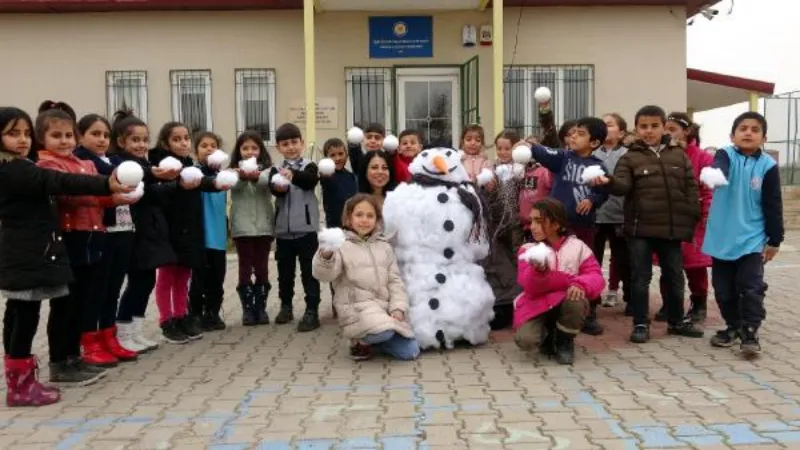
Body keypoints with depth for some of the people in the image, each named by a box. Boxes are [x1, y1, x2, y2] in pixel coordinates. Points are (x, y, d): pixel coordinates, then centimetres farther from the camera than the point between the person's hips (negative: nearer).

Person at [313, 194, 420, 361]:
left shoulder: (384, 247, 12)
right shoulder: (342, 246, -4)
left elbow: (395, 281, 9)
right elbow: (324, 274, -18)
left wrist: (398, 308, -6)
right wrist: (325, 256, -40)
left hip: (385, 306, 6)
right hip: (356, 306, -5)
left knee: (410, 352, -4)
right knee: (384, 332, -35)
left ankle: (372, 338, 22)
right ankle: (360, 342, -1)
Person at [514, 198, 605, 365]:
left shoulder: (577, 246, -2)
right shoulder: (528, 249, -2)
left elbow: (595, 276, -8)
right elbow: (530, 287, -13)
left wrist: (580, 284, -30)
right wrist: (538, 271, -36)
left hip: (565, 303, 0)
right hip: (536, 305, 0)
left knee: (576, 302, -36)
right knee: (525, 340, -28)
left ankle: (565, 342, -3)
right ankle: (548, 336, 12)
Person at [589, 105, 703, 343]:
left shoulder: (679, 154, 7)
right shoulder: (630, 157, 0)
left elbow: (691, 188, 7)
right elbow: (622, 185, -15)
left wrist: (691, 219, 1)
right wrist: (608, 181, -37)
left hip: (672, 228, 3)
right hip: (640, 228, -2)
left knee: (675, 277, 13)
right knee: (640, 278, 3)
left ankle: (676, 321, 29)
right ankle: (641, 324, 14)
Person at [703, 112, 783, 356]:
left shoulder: (767, 165, -3)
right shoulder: (726, 155, -4)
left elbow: (773, 206, 1)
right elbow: (719, 168, -30)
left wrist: (774, 240, 2)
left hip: (752, 238, -1)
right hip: (722, 237, 1)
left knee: (751, 288, -7)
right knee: (723, 288, 12)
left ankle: (749, 333, 4)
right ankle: (733, 326, 29)